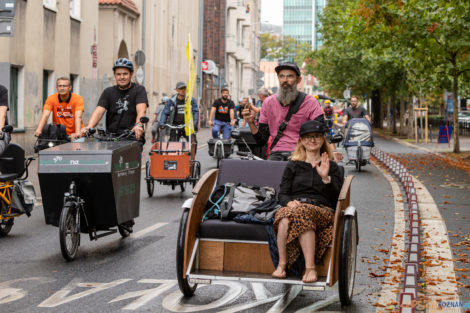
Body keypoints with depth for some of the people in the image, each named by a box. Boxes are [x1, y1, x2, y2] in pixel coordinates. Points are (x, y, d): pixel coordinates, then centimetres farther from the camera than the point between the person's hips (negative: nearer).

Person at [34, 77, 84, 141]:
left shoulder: (78, 98, -8)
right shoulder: (51, 99, -3)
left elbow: (78, 117, -22)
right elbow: (45, 115, -15)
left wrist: (77, 133, -40)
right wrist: (38, 130, -32)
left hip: (73, 136, -1)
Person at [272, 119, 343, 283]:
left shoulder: (332, 167, 21)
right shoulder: (293, 165, 23)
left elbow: (335, 198, 8)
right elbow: (282, 194, 13)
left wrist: (325, 178, -9)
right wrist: (290, 202, -11)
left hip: (322, 210, -1)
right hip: (294, 206, 1)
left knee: (302, 212, -39)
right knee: (285, 216, -38)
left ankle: (310, 268, -42)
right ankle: (282, 264, -34)